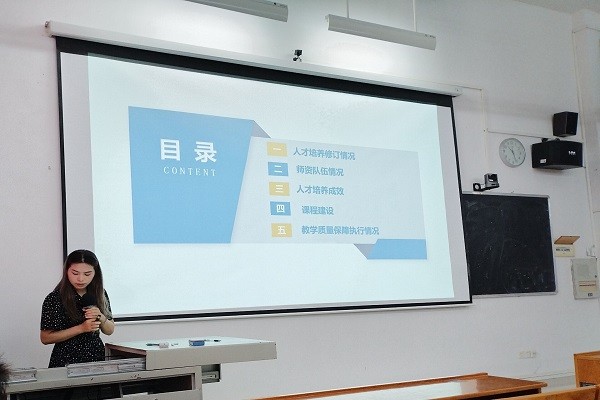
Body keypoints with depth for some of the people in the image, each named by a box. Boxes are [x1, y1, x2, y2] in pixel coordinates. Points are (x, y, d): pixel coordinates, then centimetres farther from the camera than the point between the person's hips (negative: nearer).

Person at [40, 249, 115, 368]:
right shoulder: (54, 299, -11)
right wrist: (81, 328, -20)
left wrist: (101, 317, -14)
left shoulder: (100, 294, 1)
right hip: (66, 360, -4)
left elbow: (110, 330, 8)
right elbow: (45, 338, -11)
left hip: (96, 357, 4)